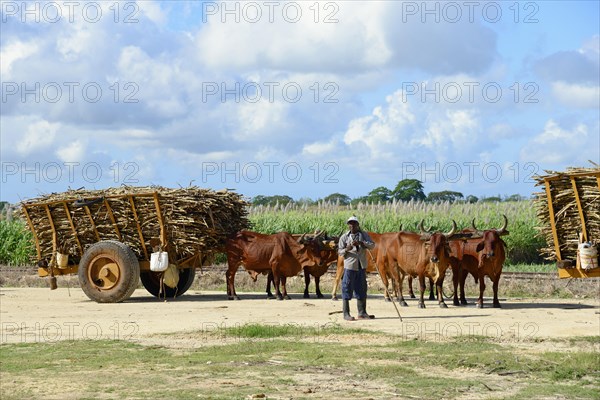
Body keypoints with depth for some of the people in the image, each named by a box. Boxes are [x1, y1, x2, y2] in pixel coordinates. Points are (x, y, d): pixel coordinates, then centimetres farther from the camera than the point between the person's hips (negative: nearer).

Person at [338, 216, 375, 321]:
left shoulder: (364, 235, 7)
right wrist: (346, 250, -20)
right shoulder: (344, 237, 1)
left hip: (362, 266, 3)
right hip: (350, 266, -3)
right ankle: (346, 314, 1)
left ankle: (362, 313, 18)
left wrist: (361, 243, -18)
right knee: (347, 288, -3)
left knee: (361, 289, 9)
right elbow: (339, 251, 1)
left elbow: (372, 245, -3)